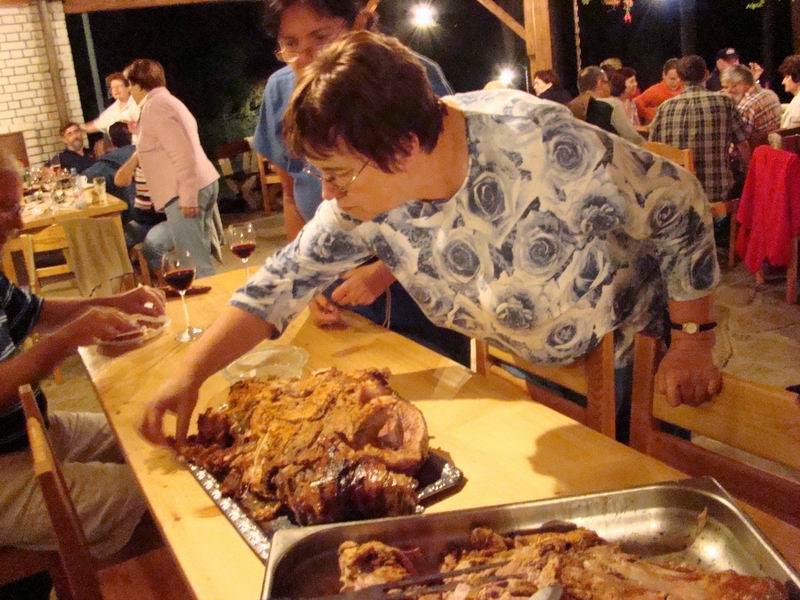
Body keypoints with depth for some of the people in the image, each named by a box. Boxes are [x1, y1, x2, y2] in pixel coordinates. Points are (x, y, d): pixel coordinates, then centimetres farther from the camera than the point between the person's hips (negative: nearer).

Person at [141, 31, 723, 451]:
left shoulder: (541, 144, -35)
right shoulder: (362, 200, -19)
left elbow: (679, 202, -23)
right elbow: (283, 281, -10)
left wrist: (693, 342, -18)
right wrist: (190, 374, -18)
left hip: (628, 352, -4)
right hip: (521, 366, 5)